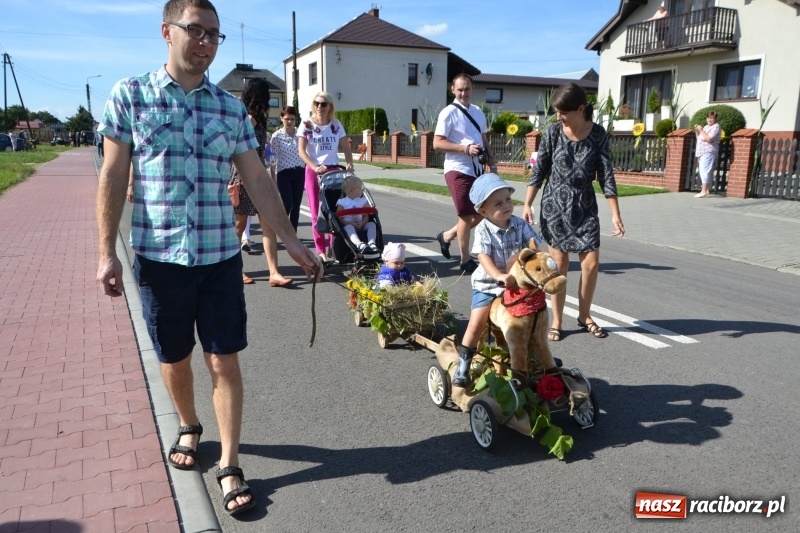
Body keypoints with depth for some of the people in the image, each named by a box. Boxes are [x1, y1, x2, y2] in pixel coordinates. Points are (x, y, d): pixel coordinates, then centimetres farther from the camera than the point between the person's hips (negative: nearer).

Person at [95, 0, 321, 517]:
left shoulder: (232, 107, 5)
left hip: (220, 256, 1)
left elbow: (257, 180, 5)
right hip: (158, 256, -1)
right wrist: (107, 251, -5)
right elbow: (114, 176, -1)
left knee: (225, 361, 2)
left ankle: (230, 466, 15)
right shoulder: (130, 95, -1)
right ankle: (189, 428, 42)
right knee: (174, 358, 15)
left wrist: (293, 242, 1)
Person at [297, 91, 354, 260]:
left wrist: (349, 163, -14)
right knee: (317, 213, 1)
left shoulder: (336, 125, 6)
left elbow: (346, 148, 5)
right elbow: (301, 151, -8)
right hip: (313, 171, -1)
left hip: (334, 170, 2)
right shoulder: (306, 125, 0)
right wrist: (315, 167, -22)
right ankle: (321, 250, 7)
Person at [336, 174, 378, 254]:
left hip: (360, 225, 4)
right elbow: (339, 218, -7)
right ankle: (359, 244, -60)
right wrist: (350, 223, -21)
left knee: (371, 224, -20)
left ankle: (371, 243, -41)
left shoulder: (362, 201, 11)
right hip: (347, 225, -4)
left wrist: (362, 223, -15)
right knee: (349, 227, -37)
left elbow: (366, 216, 7)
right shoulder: (342, 202, -1)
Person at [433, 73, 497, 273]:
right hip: (458, 170, -7)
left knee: (481, 213, 12)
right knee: (466, 215, -1)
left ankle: (447, 236, 31)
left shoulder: (478, 112, 13)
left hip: (477, 169, 7)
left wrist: (492, 163, 9)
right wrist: (466, 148, -21)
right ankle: (466, 261, 14)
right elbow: (437, 143, -14)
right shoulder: (449, 113, -9)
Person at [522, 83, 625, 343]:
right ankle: (556, 321, 13)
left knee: (591, 263, -2)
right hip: (555, 205, -1)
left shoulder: (598, 134, -6)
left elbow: (606, 175, -4)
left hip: (585, 206, 1)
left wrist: (615, 214, -7)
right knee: (559, 263, 1)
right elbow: (539, 171, -1)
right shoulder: (552, 133, -6)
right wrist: (527, 205, -6)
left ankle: (584, 315, 21)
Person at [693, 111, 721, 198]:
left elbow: (709, 139, -20)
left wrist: (701, 130, -15)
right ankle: (707, 189, 15)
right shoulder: (706, 126, 21)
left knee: (704, 170, -15)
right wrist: (697, 131, 10)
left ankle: (704, 191, -19)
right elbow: (700, 138, 26)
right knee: (704, 171, 10)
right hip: (702, 152, 10)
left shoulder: (716, 127, -7)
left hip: (708, 152, -10)